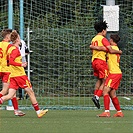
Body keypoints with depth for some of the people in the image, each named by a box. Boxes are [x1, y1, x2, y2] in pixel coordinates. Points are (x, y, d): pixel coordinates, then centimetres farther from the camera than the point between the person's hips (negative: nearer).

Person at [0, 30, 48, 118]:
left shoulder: (11, 48, 14)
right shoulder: (15, 49, -14)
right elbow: (11, 62, -24)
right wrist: (21, 65, -19)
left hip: (13, 76, 9)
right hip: (20, 74, -9)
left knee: (10, 95, 2)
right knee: (31, 92, 1)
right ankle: (38, 112, 6)